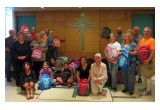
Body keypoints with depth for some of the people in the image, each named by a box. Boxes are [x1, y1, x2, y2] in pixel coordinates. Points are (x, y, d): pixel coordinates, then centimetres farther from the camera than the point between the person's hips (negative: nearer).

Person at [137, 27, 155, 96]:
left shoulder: (152, 40, -12)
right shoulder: (141, 40, 10)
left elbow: (153, 51, -19)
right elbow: (138, 49, 17)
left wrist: (148, 60, -26)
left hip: (148, 61, -8)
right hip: (142, 60, 8)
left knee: (148, 76, -1)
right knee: (144, 75, 18)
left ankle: (148, 91, 12)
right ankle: (146, 87, 35)